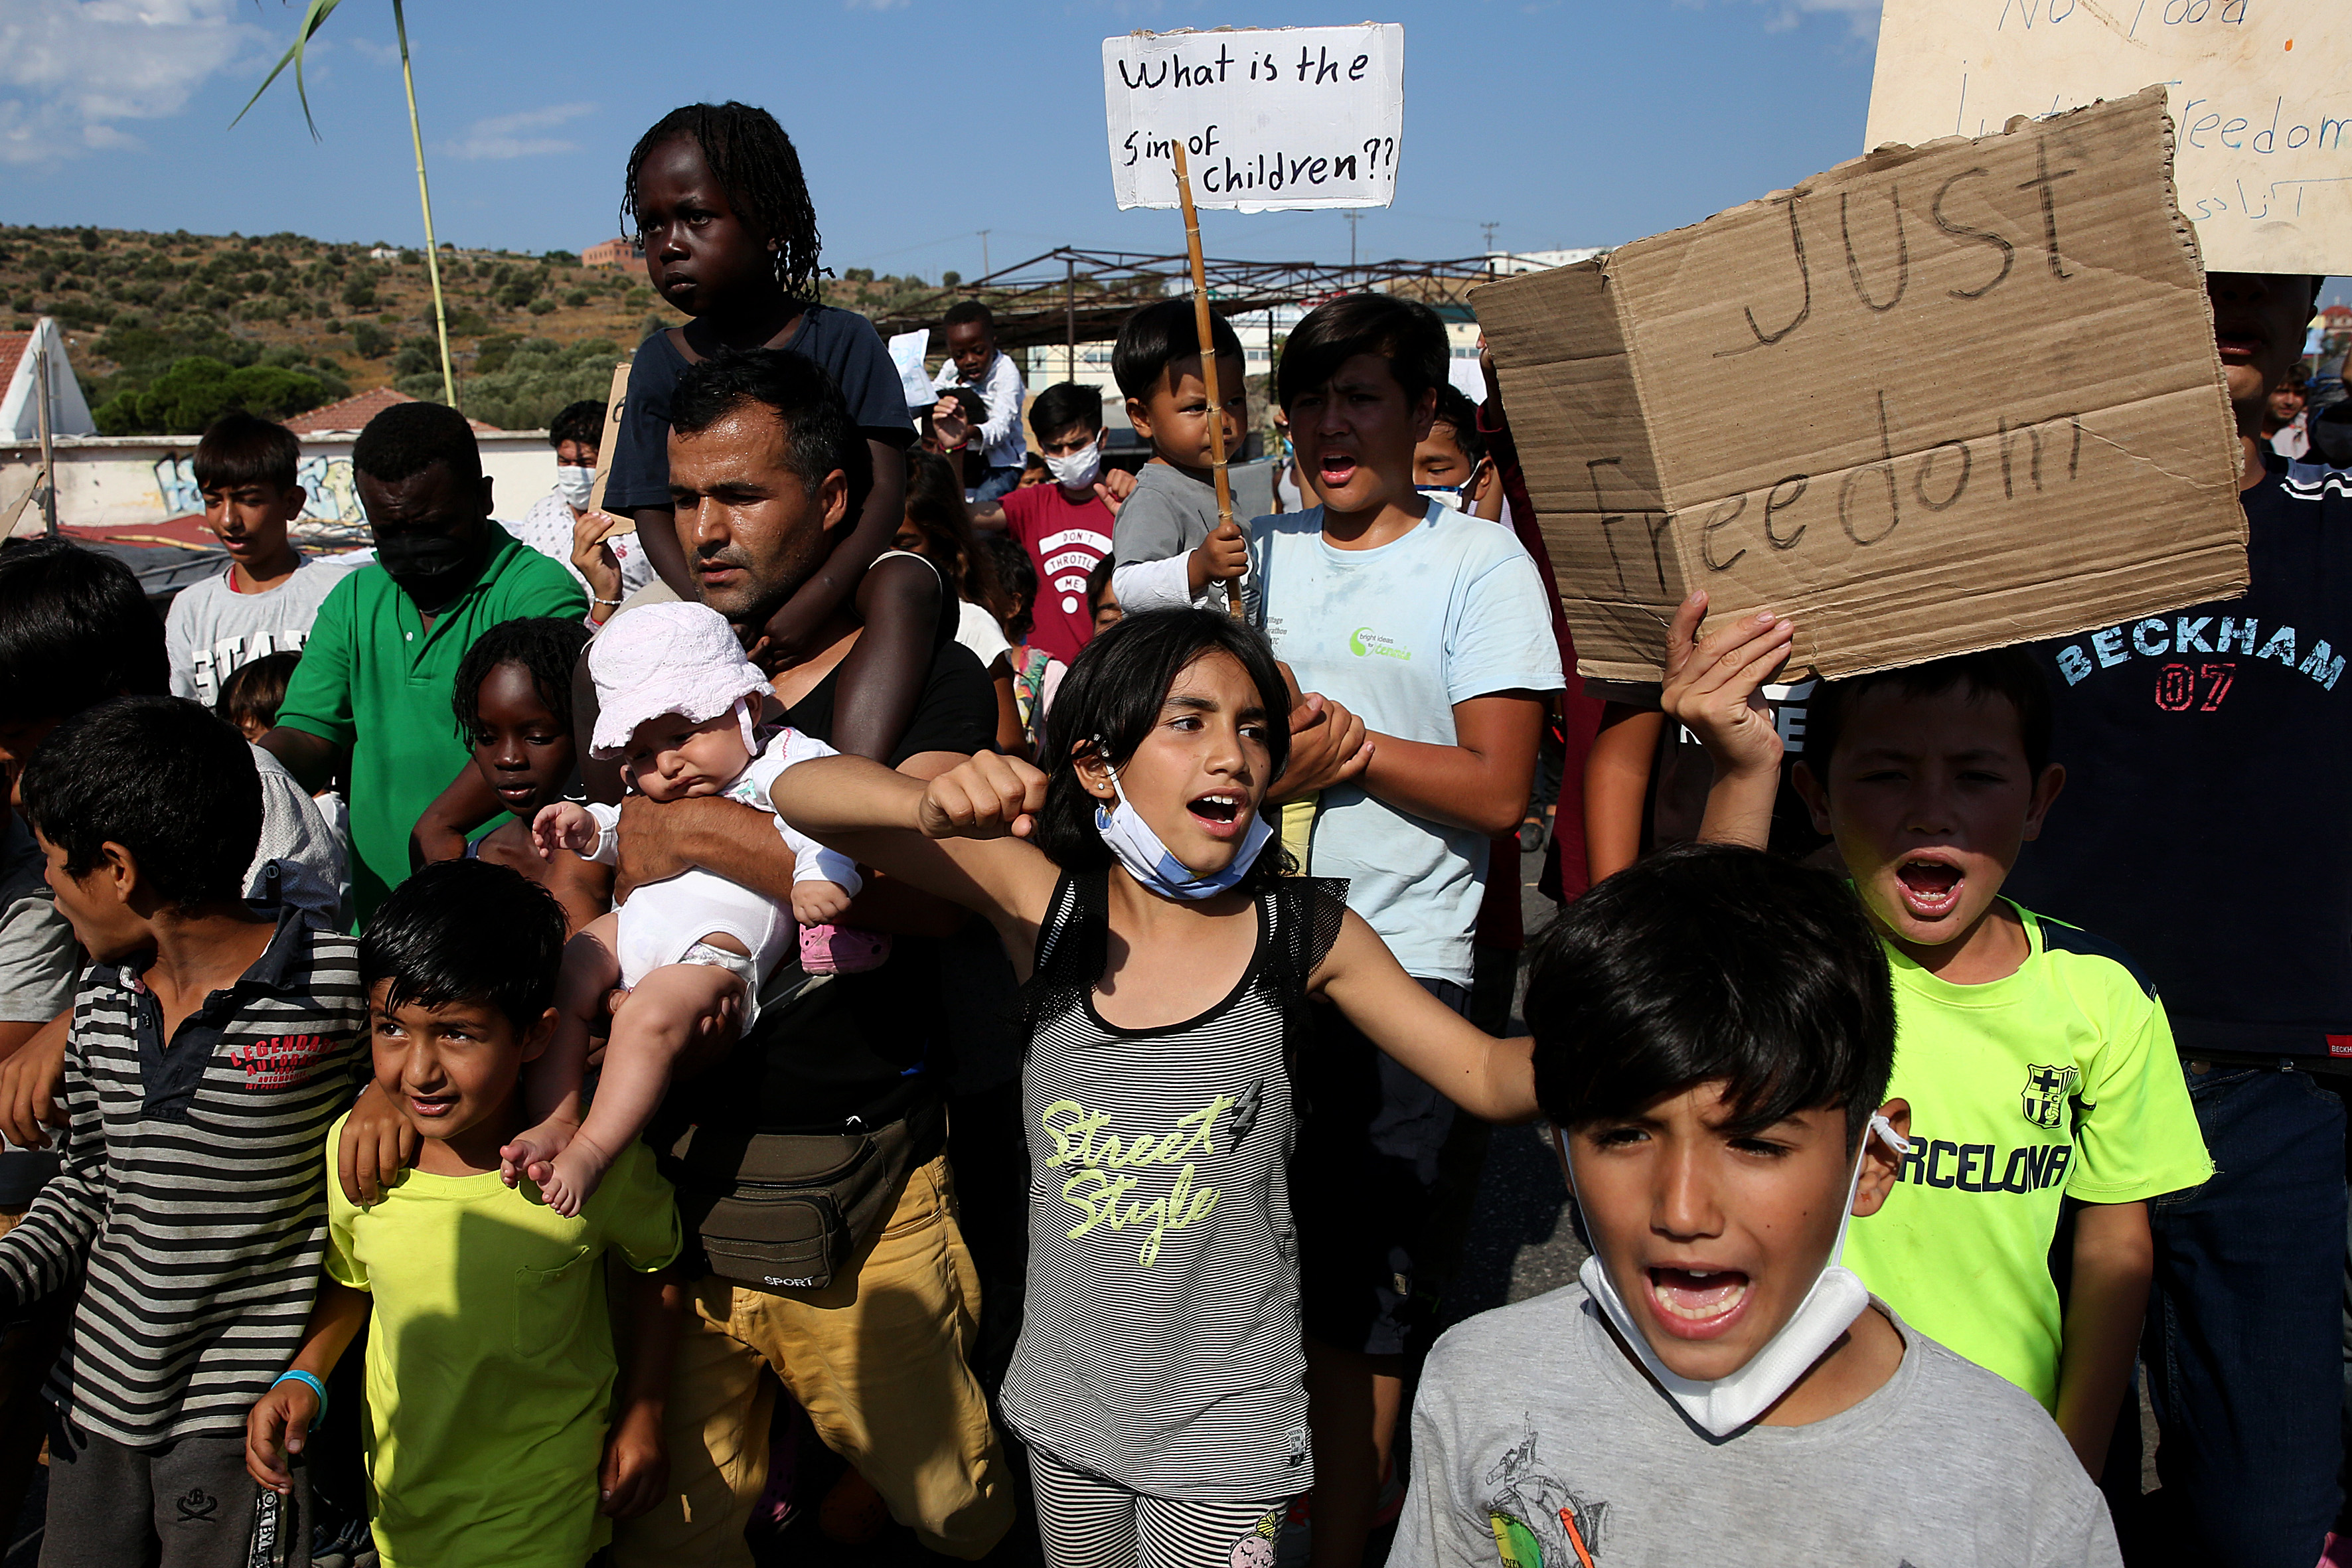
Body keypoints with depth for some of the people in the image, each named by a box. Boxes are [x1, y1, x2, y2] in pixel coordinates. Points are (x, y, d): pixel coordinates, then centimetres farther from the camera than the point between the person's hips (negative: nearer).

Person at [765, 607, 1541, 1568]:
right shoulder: (1040, 900, -11)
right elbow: (803, 794, -15)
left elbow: (1492, 1076, -6)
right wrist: (935, 805, -36)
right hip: (1065, 1406, 2)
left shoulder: (1305, 937, -12)